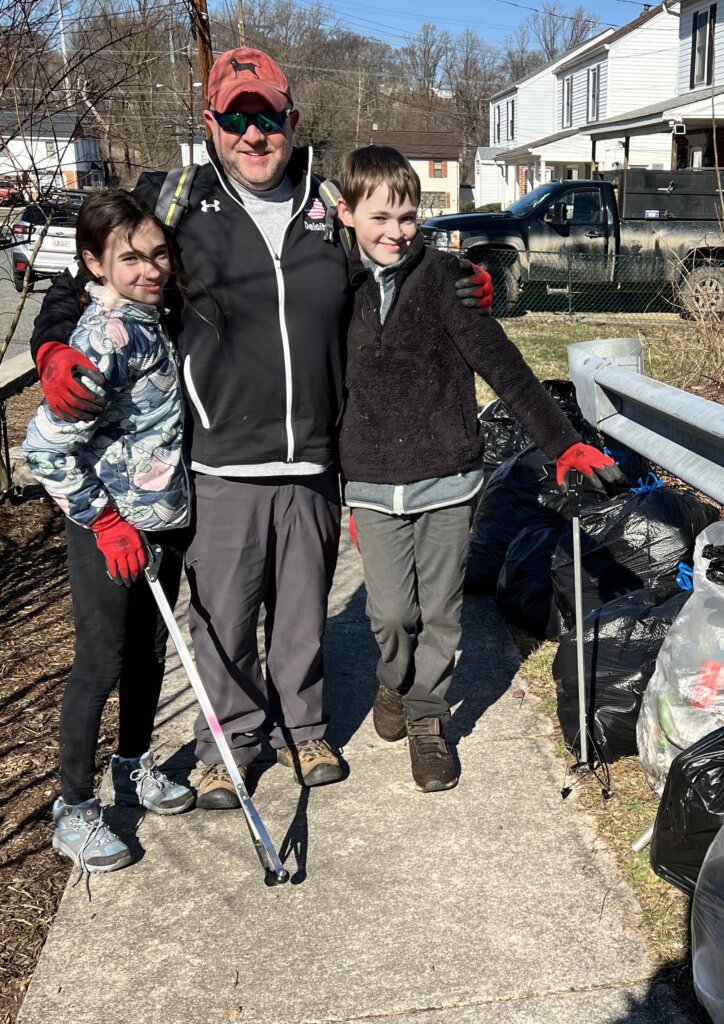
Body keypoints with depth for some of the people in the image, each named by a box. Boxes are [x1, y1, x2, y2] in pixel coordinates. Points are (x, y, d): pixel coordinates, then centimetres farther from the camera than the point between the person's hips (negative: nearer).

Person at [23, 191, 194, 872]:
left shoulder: (151, 319, 4)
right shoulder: (105, 336, -22)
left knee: (150, 651, 19)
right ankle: (74, 812, 18)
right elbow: (46, 446, -24)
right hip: (110, 531, -8)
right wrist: (103, 522, -18)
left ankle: (134, 767, 39)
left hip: (162, 519, 8)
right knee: (102, 663, 2)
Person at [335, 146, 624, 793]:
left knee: (440, 612, 8)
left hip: (446, 476, -1)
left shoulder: (442, 277, -5)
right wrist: (338, 486, 15)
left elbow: (500, 362, -10)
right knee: (391, 613, 2)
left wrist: (561, 441, -17)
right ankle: (395, 682, 33)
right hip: (373, 482, 2)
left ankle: (426, 717, 27)